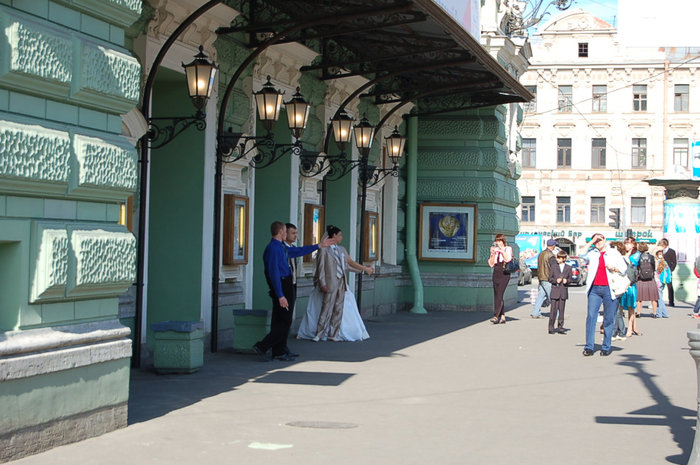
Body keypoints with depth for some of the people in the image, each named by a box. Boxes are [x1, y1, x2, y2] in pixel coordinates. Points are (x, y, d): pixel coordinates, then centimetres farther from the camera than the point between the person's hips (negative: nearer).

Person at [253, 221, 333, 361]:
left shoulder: (281, 247, 14)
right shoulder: (273, 248, -16)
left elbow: (299, 251, 28)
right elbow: (274, 273, -21)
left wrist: (319, 245, 35)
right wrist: (280, 296, -23)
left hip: (286, 287, 10)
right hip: (281, 288, -10)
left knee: (279, 321, 11)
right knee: (285, 322, -8)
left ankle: (279, 352, 15)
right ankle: (262, 347, -7)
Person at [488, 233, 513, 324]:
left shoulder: (508, 249, 1)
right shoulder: (495, 250, 13)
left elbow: (508, 259, -16)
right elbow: (491, 264, 9)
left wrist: (502, 249, -16)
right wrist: (493, 254, -4)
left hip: (504, 274, -6)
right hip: (496, 273, 6)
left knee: (499, 295, -15)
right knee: (496, 296, 4)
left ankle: (496, 316, -20)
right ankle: (502, 316, 12)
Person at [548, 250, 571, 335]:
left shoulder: (568, 268, 8)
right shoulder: (553, 267, 4)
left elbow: (570, 279, 11)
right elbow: (550, 279, 4)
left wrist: (566, 281, -10)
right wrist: (556, 280, -14)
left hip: (563, 291, 2)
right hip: (555, 290, -2)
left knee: (561, 310, 4)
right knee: (554, 309, -5)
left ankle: (560, 328, 10)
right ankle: (551, 328, -1)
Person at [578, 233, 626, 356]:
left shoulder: (614, 252, 11)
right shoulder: (592, 254, 15)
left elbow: (624, 268, 9)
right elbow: (581, 254, -2)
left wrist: (614, 268, -11)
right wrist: (591, 241, 0)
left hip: (609, 289, -1)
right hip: (594, 289, 1)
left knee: (609, 318, 1)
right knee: (591, 316, -7)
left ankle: (606, 347, 9)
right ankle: (589, 347, -6)